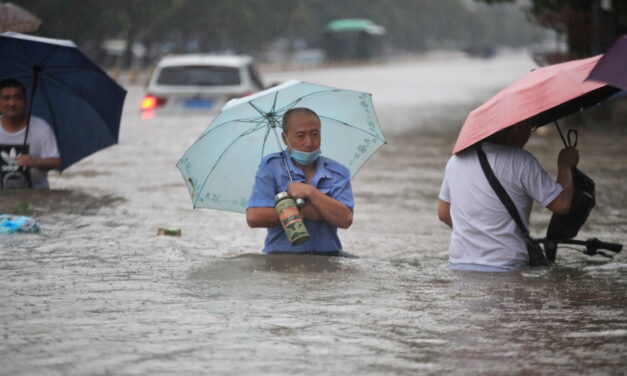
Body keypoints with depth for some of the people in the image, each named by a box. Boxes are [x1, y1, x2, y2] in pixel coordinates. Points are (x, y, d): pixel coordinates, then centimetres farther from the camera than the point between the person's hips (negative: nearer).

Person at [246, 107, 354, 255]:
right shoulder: (271, 166, 3)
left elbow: (345, 220, -6)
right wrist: (304, 212, -8)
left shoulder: (339, 173, 9)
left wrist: (310, 192, -11)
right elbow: (254, 217, -9)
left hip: (327, 257, 3)